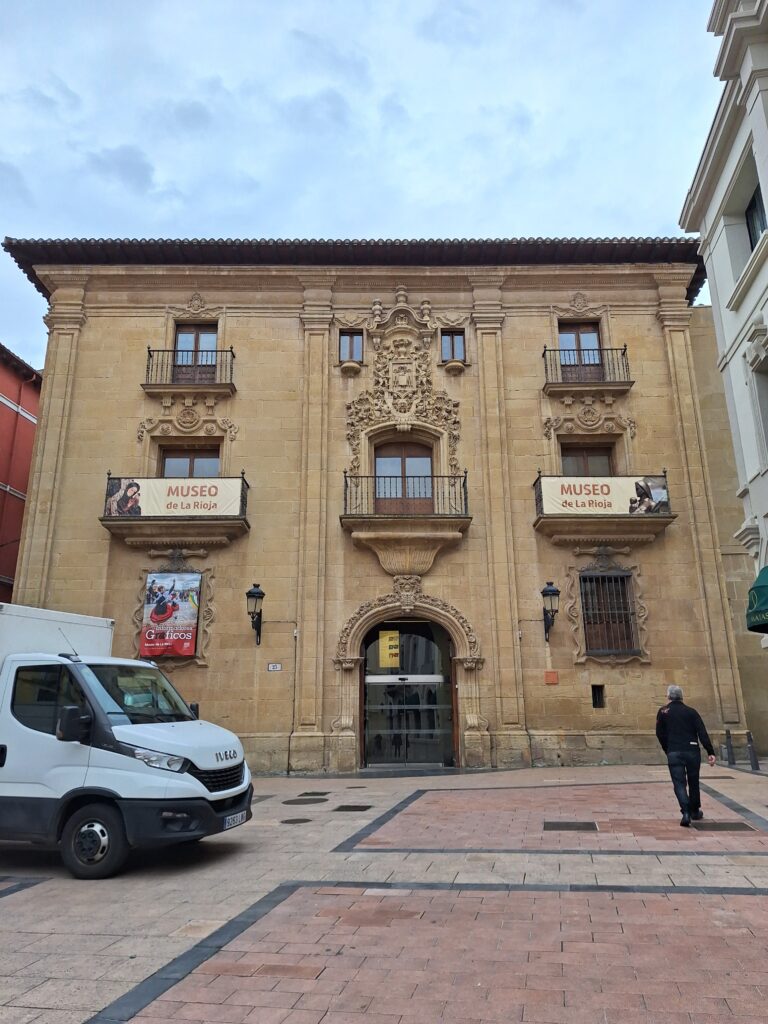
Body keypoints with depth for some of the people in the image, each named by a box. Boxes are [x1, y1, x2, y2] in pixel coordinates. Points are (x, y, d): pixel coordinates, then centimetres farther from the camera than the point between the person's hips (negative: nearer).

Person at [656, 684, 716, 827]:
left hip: (674, 752, -2)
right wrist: (710, 752, -7)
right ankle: (695, 812, 31)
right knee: (693, 782, 19)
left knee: (679, 783, -1)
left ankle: (686, 812, -20)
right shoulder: (691, 711, 8)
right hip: (692, 751, 2)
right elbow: (702, 733, -3)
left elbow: (660, 734, 3)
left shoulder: (663, 712, 5)